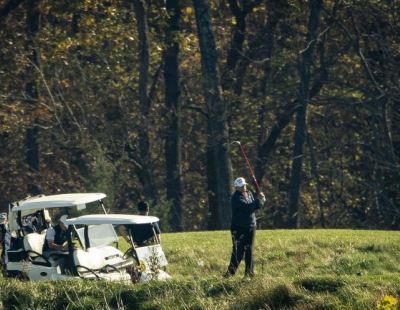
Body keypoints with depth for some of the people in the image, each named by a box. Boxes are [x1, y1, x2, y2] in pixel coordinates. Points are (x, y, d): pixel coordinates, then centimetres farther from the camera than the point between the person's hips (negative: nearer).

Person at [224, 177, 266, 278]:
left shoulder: (249, 193, 10)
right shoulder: (236, 198, -15)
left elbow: (255, 206, 12)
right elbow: (248, 207, -25)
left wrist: (261, 200, -8)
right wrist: (258, 200, -18)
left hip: (251, 226, 7)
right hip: (239, 228, -7)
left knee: (249, 251, 10)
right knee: (238, 251, -11)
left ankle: (249, 272, 16)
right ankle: (231, 272, -9)